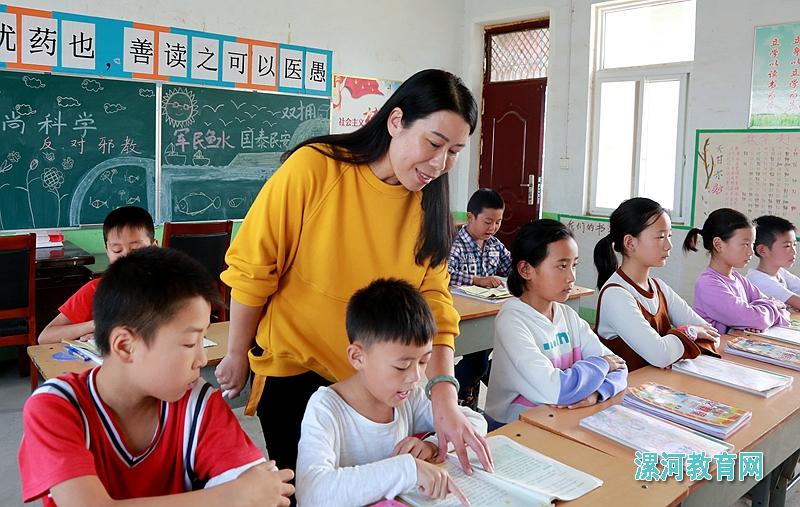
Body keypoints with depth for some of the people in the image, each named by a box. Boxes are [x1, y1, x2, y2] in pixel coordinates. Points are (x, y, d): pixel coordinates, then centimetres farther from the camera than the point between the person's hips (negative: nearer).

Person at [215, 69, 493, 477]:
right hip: (298, 377, -4)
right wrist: (238, 356, -3)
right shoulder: (314, 168, -19)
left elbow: (433, 300, -11)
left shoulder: (427, 202, -5)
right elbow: (251, 270, -12)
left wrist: (444, 397, -22)